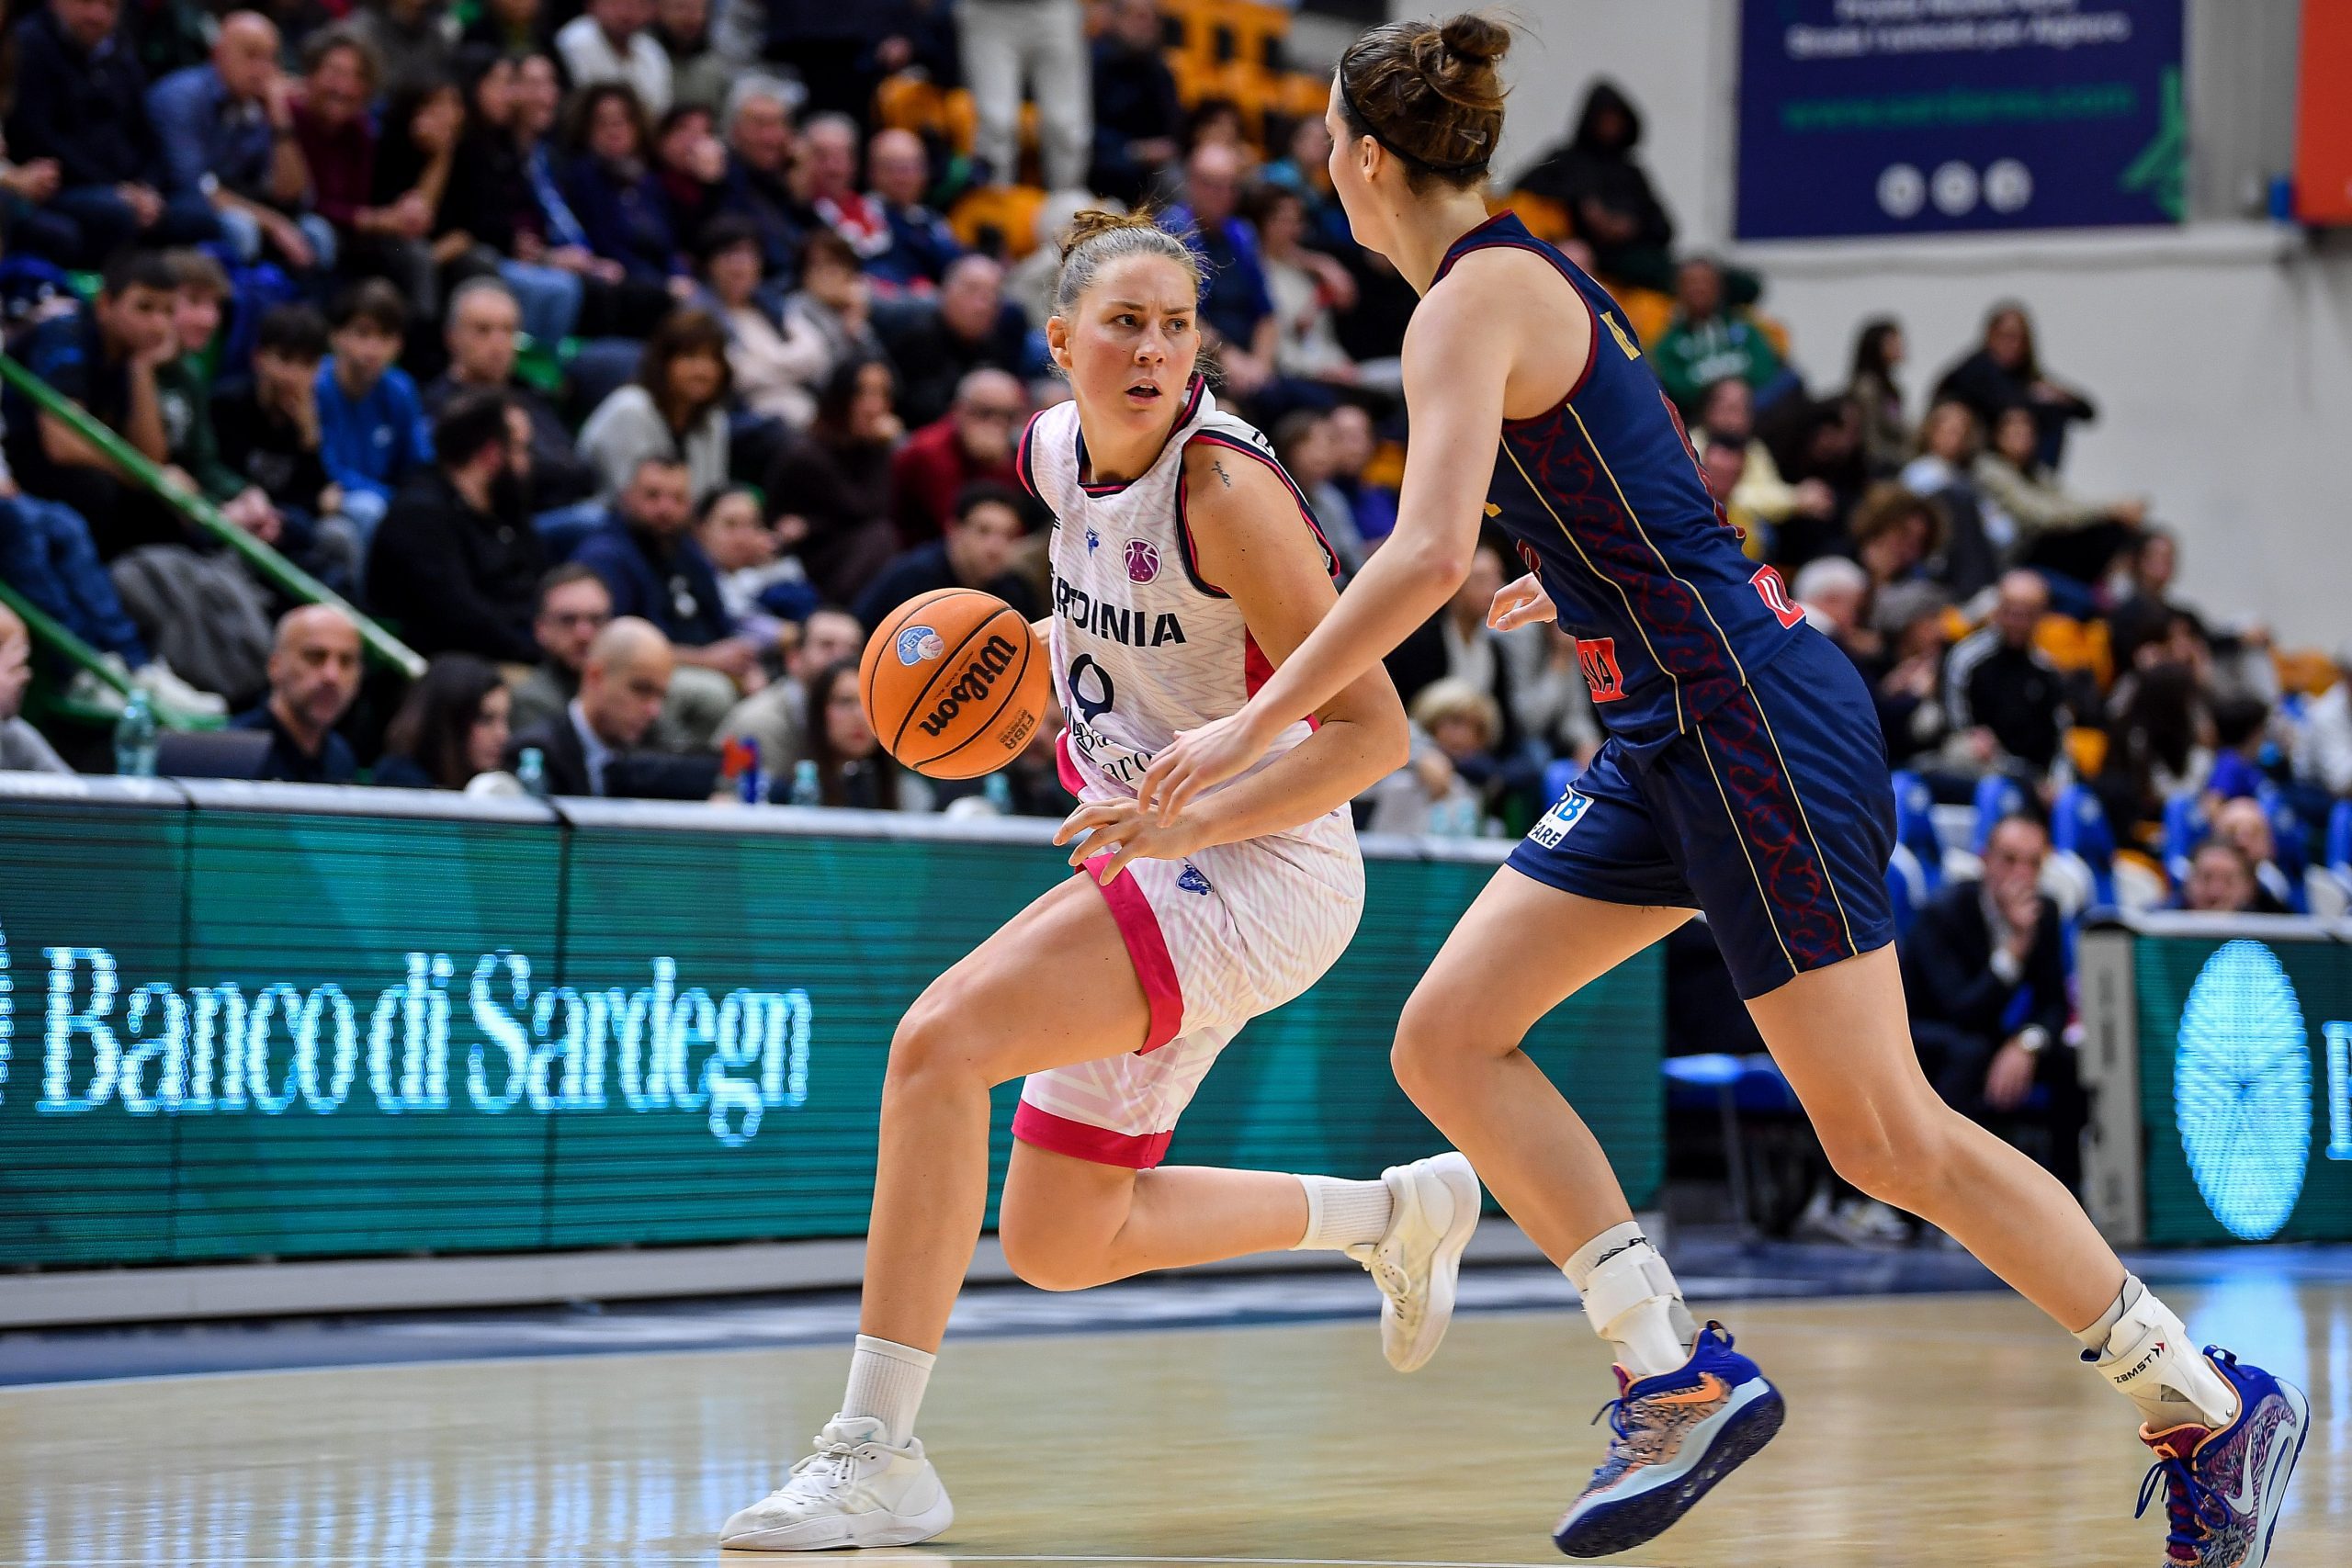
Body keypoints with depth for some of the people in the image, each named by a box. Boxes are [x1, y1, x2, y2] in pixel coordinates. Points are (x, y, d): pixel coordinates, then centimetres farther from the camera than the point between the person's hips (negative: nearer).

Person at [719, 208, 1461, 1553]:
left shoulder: (1223, 485, -19)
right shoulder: (1059, 450, 3)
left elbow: (1372, 730, -21)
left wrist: (1194, 818, -31)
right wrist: (1038, 652, 7)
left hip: (1258, 872, -9)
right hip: (1159, 874, 9)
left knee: (942, 1042, -26)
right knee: (1059, 1245, 14)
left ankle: (878, 1454, -22)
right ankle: (1398, 1212, 33)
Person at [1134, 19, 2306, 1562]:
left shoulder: (1471, 302, -12)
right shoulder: (1535, 278, 15)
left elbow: (1429, 554, -25)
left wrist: (1255, 721, -21)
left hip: (1751, 713, -10)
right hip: (1675, 735, 10)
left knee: (1887, 1133, -5)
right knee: (1448, 1038, 4)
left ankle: (2212, 1406, 5)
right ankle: (1681, 1375, 3)